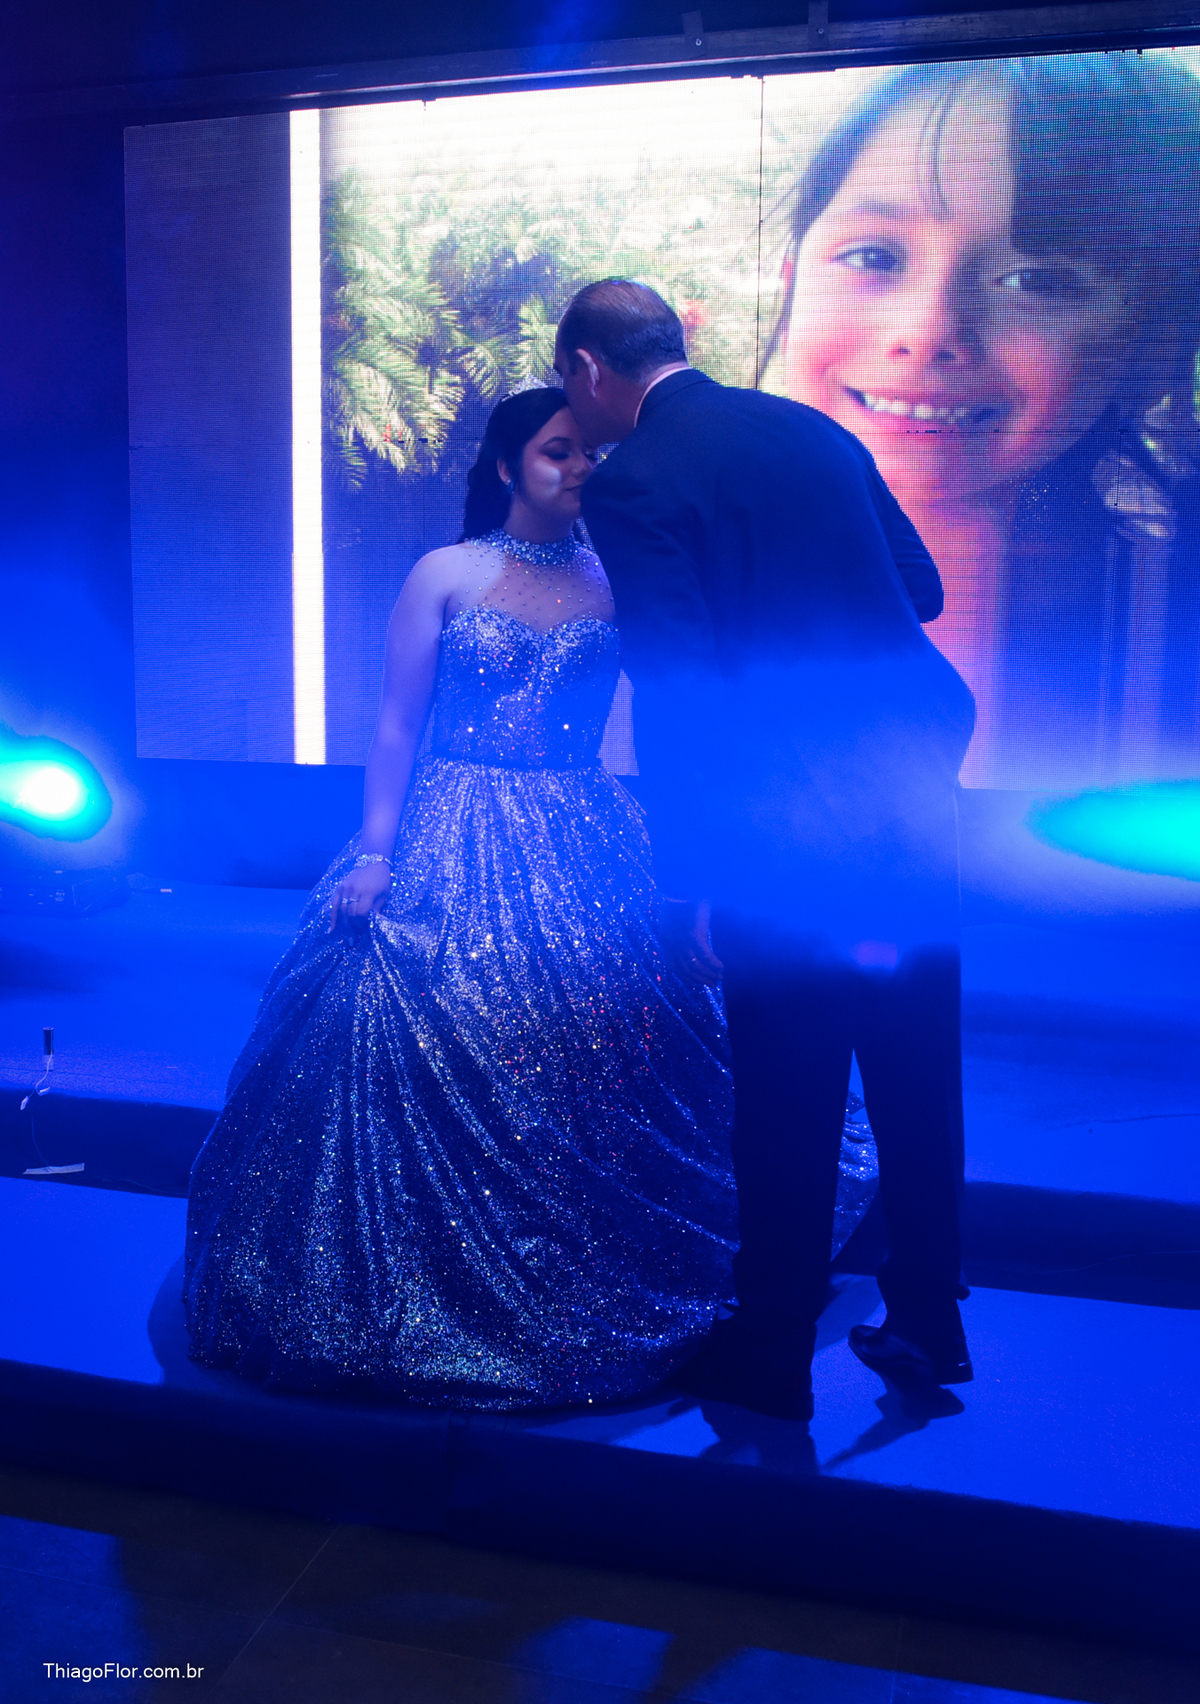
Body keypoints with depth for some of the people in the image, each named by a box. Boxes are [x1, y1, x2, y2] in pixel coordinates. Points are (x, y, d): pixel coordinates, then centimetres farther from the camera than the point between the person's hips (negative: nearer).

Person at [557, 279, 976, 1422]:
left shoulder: (630, 482, -8)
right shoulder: (812, 426, 13)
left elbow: (675, 692, -15)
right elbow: (921, 586, 18)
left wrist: (685, 884, -12)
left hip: (792, 818, -7)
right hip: (913, 774, 7)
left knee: (788, 1095, 6)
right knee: (915, 1068, 17)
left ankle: (771, 1359, 23)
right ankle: (926, 1322, 34)